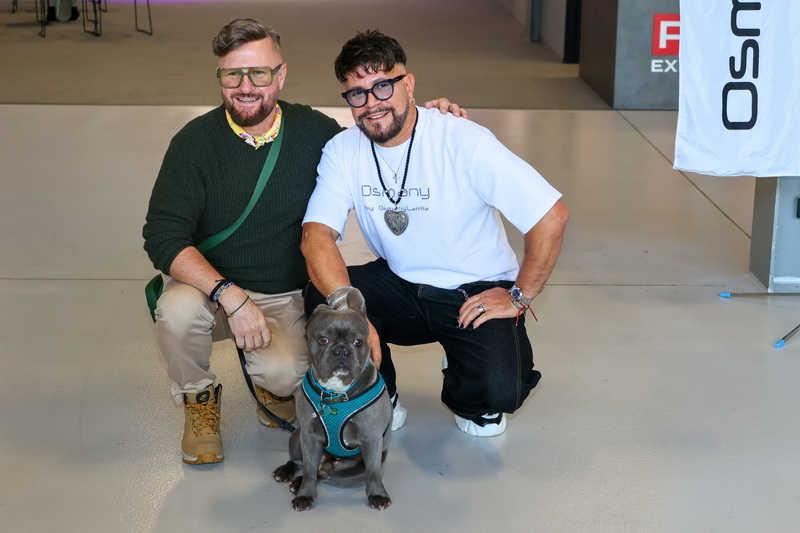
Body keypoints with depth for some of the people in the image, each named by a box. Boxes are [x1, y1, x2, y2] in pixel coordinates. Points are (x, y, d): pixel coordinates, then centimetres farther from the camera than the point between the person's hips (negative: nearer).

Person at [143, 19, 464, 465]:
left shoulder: (313, 131, -6)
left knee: (286, 374, -28)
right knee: (176, 311, -34)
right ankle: (199, 397, 1)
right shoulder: (196, 141, -12)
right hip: (210, 285, 0)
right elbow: (163, 236, -19)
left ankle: (270, 381, 14)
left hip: (287, 297, 1)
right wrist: (229, 295, -32)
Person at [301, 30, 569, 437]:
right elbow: (316, 235, -20)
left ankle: (464, 393, 12)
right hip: (400, 286, 4)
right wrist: (348, 308, -37)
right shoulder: (343, 151, -8)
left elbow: (552, 217, -19)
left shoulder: (464, 143, -20)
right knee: (322, 299, -24)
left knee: (498, 391, -29)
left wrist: (519, 298, -13)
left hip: (477, 294, -3)